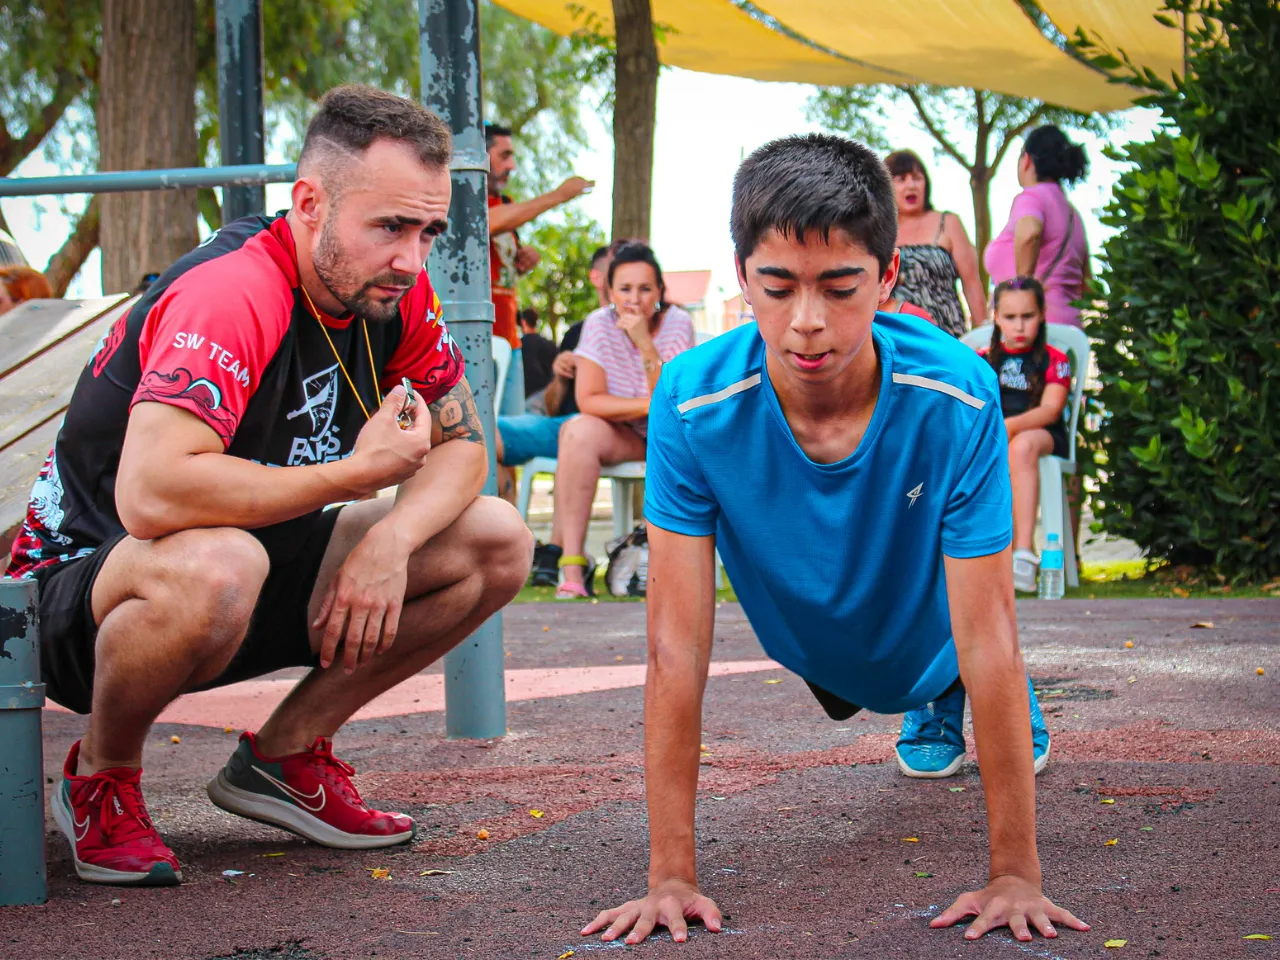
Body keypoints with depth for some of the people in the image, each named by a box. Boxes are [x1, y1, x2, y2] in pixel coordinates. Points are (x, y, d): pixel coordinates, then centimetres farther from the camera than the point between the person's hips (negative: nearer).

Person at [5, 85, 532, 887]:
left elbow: (462, 444, 3)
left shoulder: (395, 294, -6)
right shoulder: (229, 297, -30)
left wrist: (391, 538, -21)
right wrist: (360, 472, -31)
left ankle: (284, 755, 6)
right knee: (215, 565, -42)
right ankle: (102, 780, -10)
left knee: (496, 542, -4)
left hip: (263, 565, 8)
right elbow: (151, 495, -43)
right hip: (85, 584, -7)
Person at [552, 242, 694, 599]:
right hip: (621, 436, 0)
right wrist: (649, 406, -25)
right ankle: (572, 563, -34)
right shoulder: (600, 325, -10)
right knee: (579, 431, -32)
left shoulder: (677, 324, -12)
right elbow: (588, 400, -16)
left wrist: (645, 343, -30)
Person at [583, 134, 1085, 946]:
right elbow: (678, 645, -36)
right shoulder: (693, 403, -39)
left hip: (922, 634, -2)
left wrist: (1016, 875, -37)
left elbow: (987, 634, -37)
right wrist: (672, 876, -38)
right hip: (813, 652, 2)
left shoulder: (957, 397, -41)